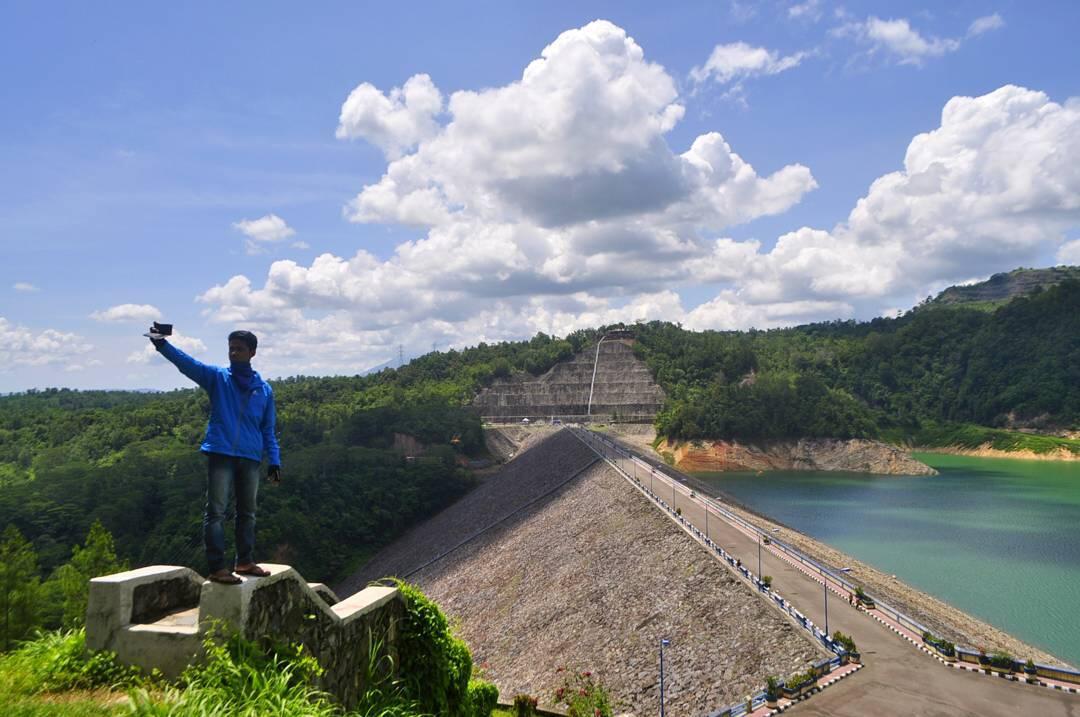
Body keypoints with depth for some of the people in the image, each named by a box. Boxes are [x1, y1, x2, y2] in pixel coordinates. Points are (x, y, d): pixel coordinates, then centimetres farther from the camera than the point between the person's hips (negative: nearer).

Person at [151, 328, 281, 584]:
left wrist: (275, 461, 6)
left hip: (251, 458, 3)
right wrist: (162, 344, -30)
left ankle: (245, 561, 25)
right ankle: (217, 568, -2)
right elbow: (186, 363, -13)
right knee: (215, 512, -5)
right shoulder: (217, 378, 3)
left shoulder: (264, 389, 9)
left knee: (247, 512, 12)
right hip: (220, 454, -3)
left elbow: (268, 429, 12)